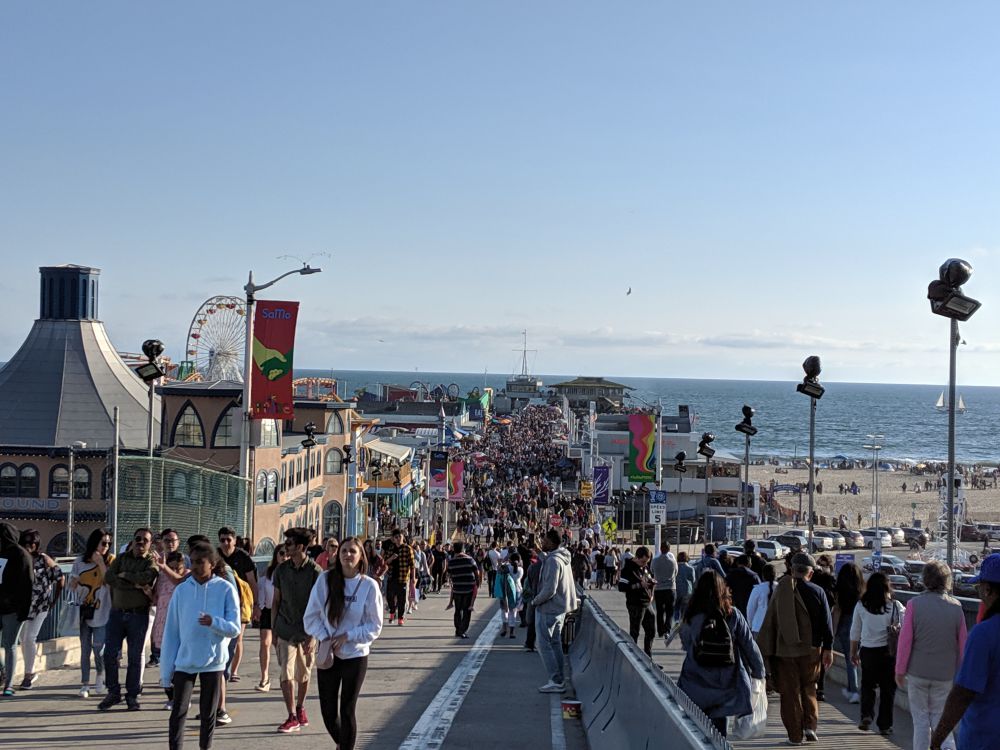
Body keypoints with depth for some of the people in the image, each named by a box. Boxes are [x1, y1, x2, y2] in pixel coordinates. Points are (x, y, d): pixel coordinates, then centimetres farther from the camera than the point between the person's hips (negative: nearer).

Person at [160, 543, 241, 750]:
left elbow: (234, 629, -7)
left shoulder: (226, 590, -5)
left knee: (208, 713, 9)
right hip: (184, 661, 1)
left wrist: (214, 622, -29)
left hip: (213, 662, -1)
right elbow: (171, 632, 3)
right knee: (178, 711, -1)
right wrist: (166, 671, 1)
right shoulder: (181, 590, 1)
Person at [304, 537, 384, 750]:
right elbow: (311, 615, 1)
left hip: (355, 656, -2)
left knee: (347, 711, 3)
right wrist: (324, 637, -13)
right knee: (328, 711, 9)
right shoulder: (325, 580, -5)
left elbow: (375, 626, -3)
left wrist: (347, 636, -13)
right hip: (327, 655, 2)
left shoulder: (369, 586, -8)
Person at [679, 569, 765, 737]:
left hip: (696, 684, -1)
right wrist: (759, 671, 11)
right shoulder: (733, 615, -6)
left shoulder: (690, 618, -7)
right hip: (726, 682, 1)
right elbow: (749, 644, -1)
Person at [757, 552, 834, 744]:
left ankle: (795, 734, 6)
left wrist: (765, 650, 6)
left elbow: (769, 622, 0)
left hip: (785, 651, 0)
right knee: (809, 689, 18)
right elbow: (826, 623, -3)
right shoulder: (817, 592, -4)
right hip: (811, 650, 1)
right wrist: (828, 649, 3)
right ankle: (810, 725, 5)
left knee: (790, 692, 6)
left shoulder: (780, 591, -2)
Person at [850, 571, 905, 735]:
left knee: (867, 685, 18)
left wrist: (853, 652, 14)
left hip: (867, 651, 1)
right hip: (888, 650, -1)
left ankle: (866, 715, -2)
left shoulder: (861, 606, -2)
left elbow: (855, 632, 5)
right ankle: (884, 725, 13)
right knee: (888, 687, 10)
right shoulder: (895, 606, -6)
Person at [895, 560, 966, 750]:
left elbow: (905, 640, -9)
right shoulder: (956, 607, -4)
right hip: (945, 673, 2)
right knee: (940, 716, 12)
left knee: (921, 718, 10)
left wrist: (900, 670, 1)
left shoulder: (915, 604, -10)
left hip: (918, 671, -2)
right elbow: (962, 645, 1)